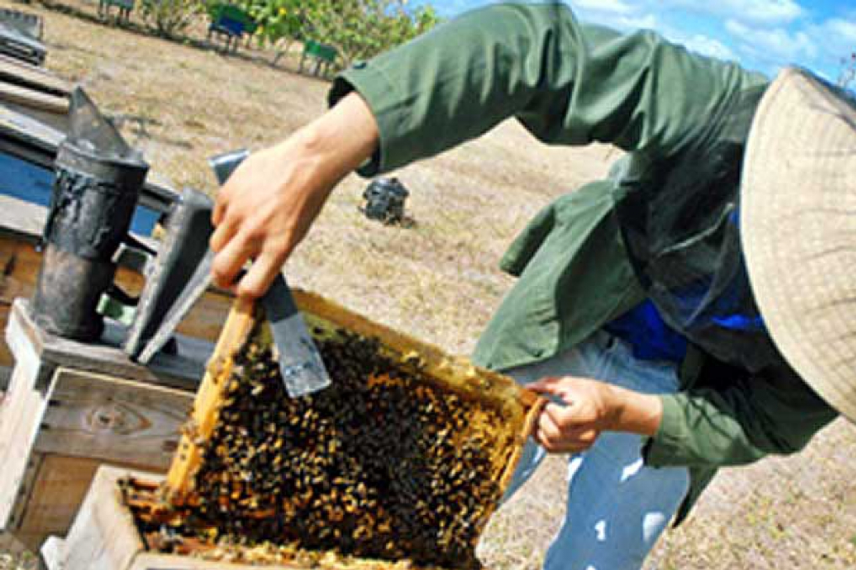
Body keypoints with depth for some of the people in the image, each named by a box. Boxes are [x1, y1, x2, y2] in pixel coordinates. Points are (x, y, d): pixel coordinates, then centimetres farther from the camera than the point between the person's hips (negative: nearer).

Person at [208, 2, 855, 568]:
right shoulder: (738, 117, -37)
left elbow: (765, 426, -14)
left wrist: (621, 413, -33)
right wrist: (316, 154, -53)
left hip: (678, 393, 1)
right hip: (569, 317, 0)